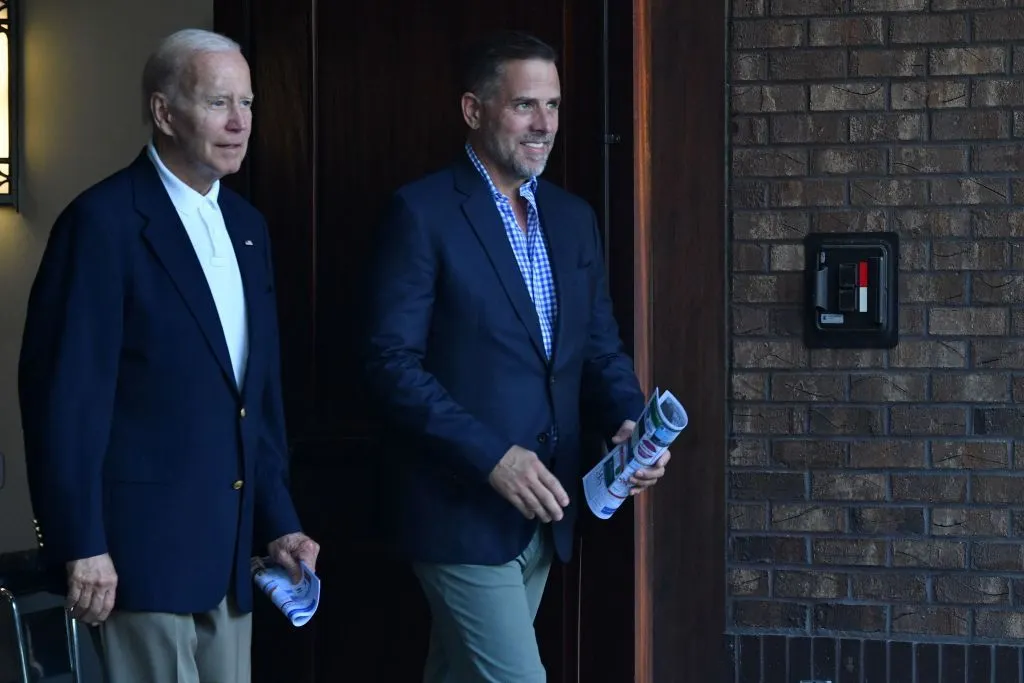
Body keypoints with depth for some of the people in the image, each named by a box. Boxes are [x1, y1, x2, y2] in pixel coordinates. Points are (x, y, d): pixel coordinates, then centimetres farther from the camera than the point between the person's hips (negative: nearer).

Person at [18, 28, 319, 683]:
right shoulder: (104, 221, -11)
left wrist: (277, 522, 14)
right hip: (144, 543, -7)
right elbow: (65, 392, -14)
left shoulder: (247, 225, 13)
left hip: (231, 550, 7)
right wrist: (81, 546, -16)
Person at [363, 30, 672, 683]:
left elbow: (601, 348, 15)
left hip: (542, 508, 7)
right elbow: (394, 363, -15)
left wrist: (628, 421, -6)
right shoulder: (422, 212, -9)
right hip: (463, 506, -7)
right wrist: (490, 456, -22)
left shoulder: (573, 217, 12)